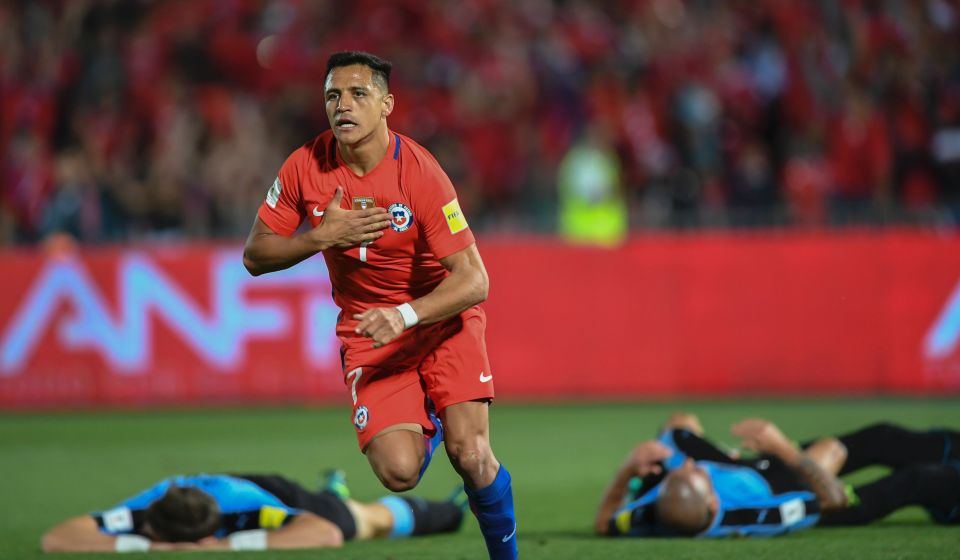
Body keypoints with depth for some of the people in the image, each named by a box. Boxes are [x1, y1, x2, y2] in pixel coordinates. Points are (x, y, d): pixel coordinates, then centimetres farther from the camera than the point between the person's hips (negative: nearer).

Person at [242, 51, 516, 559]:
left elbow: (473, 280, -22)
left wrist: (405, 316, -38)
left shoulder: (419, 172, -20)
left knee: (470, 456, -20)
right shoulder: (306, 166, -10)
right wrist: (322, 236, -18)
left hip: (442, 318, -2)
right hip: (367, 329, 2)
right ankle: (426, 425, 21)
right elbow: (255, 256, -1)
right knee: (398, 472, -17)